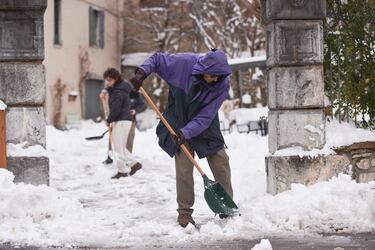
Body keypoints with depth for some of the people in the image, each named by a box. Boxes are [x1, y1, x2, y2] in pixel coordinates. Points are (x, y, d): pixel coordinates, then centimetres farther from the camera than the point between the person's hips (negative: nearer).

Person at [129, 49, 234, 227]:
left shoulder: (222, 84, -23)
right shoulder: (184, 63, -26)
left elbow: (205, 117, -24)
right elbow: (157, 59, -9)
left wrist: (186, 133, -35)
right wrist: (142, 72, -26)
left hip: (206, 127, 2)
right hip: (179, 122, -2)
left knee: (221, 162, 2)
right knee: (183, 167, -8)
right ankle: (184, 212, 2)